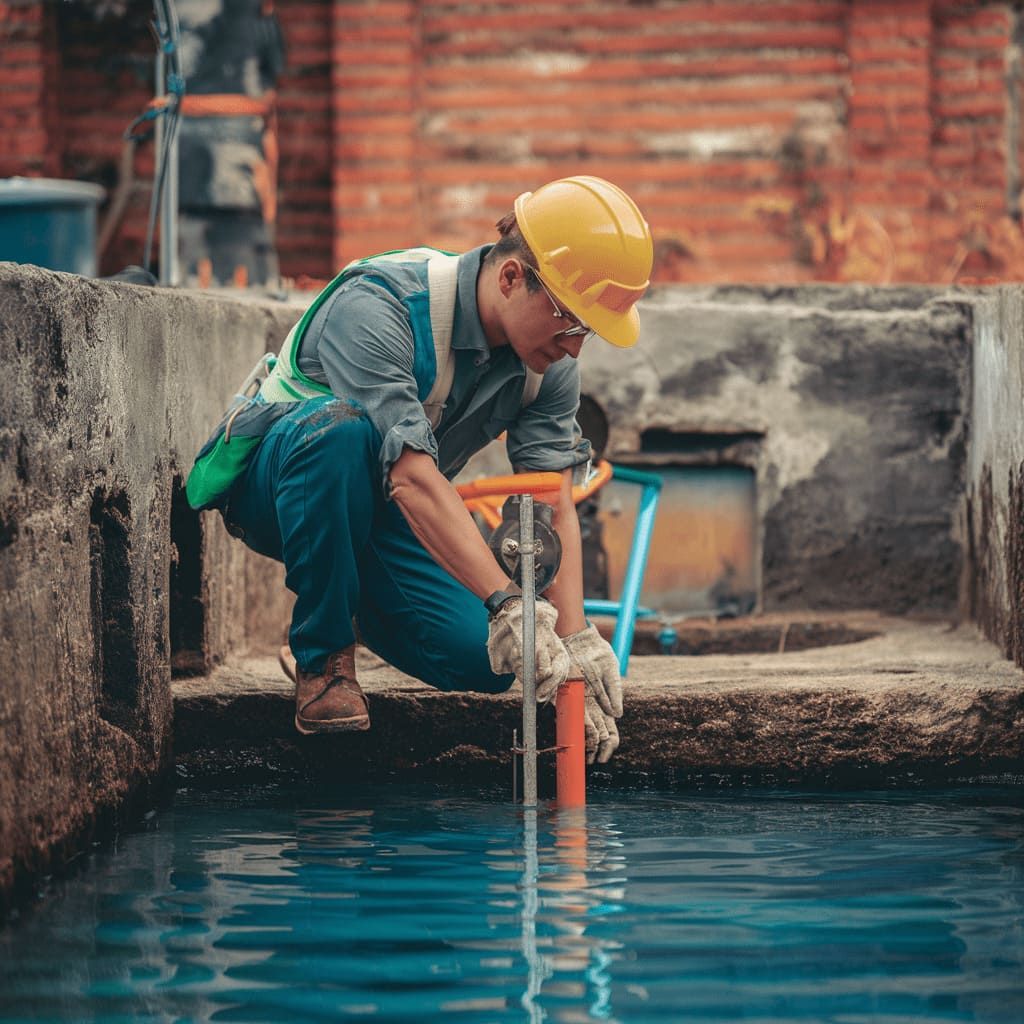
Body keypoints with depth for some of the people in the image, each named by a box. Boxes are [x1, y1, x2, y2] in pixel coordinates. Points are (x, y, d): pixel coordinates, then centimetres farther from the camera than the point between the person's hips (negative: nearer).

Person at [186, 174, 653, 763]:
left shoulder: (551, 364, -11)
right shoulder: (377, 307, -33)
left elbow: (554, 508, -14)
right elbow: (411, 477, -43)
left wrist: (576, 638, -28)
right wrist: (507, 603, -50)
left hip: (385, 516, 6)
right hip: (272, 481, -6)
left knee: (485, 661, -16)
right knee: (341, 428, -40)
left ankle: (356, 603, 17)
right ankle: (323, 656, -21)